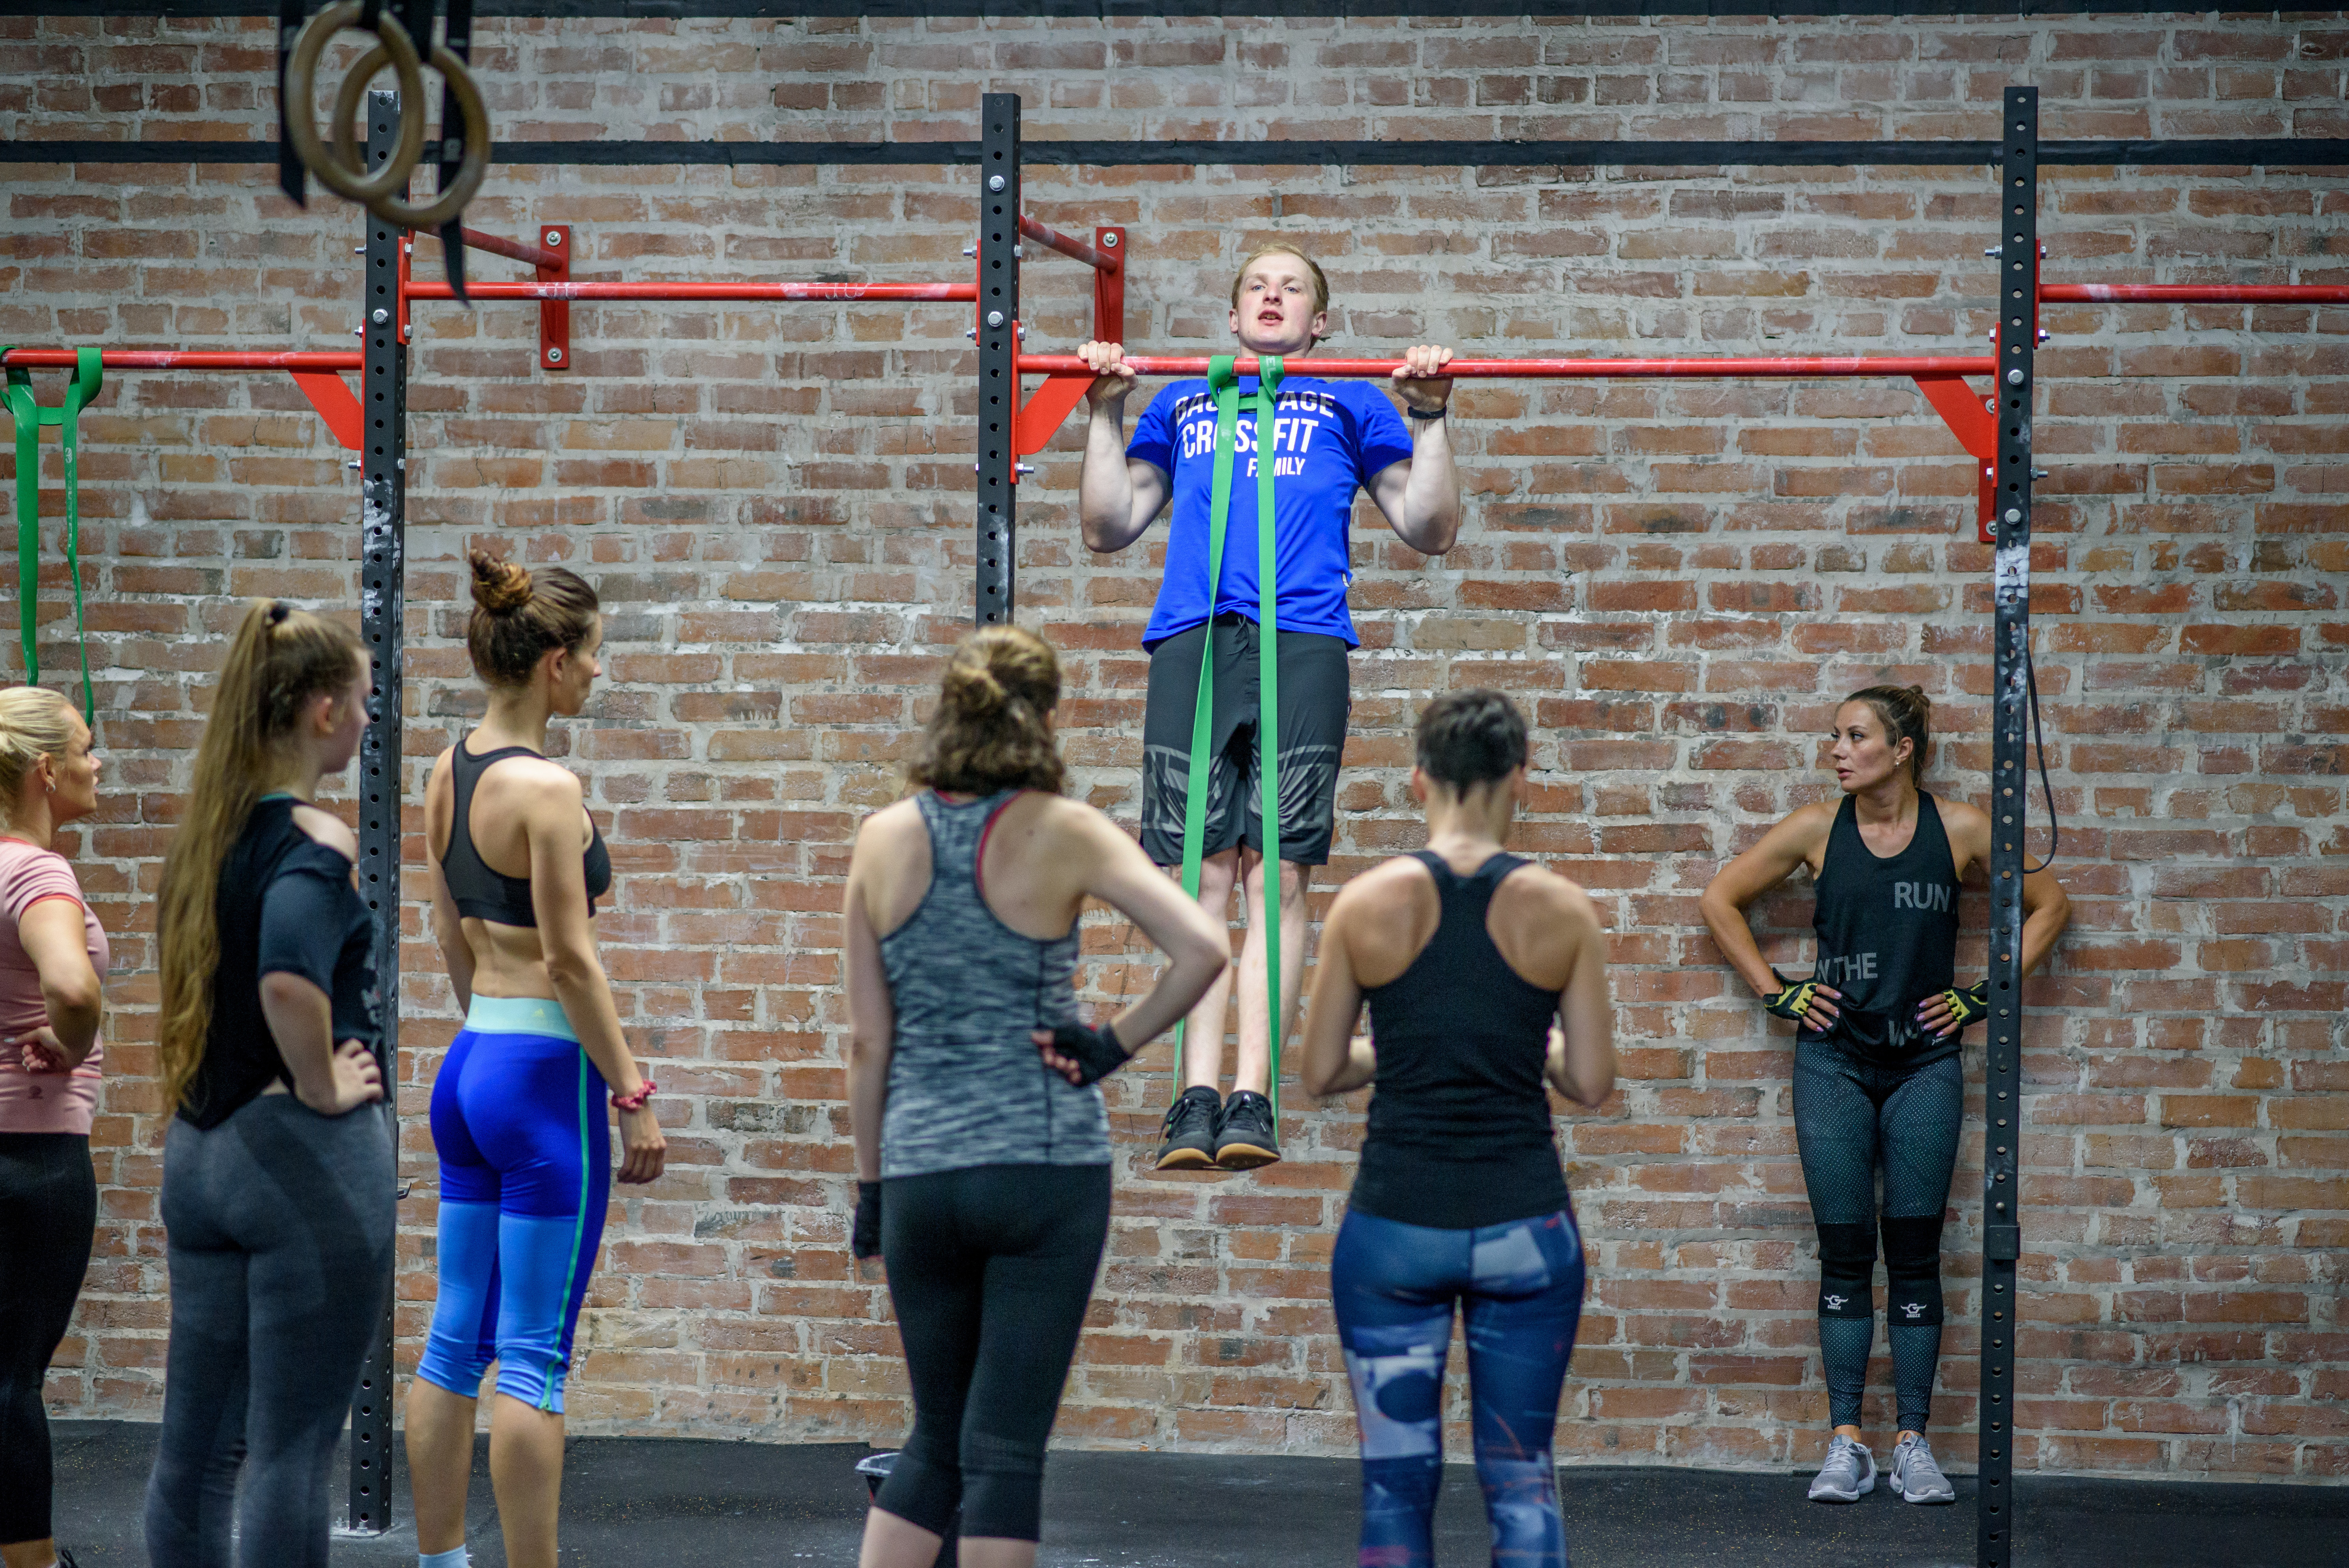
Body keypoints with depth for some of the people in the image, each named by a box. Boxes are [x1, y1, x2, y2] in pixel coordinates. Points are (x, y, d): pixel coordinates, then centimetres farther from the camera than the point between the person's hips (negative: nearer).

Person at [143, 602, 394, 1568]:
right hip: (304, 1159, -8)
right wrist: (323, 1087, -18)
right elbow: (290, 981, -32)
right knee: (291, 1451, -3)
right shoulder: (314, 841, -15)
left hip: (198, 1151, 8)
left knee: (195, 1443, 11)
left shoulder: (204, 834, 10)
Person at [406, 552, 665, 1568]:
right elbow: (570, 960, -17)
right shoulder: (546, 788, -17)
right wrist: (634, 1097, -13)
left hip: (469, 1065, 9)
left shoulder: (448, 774, 8)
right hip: (545, 1075, -9)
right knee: (534, 1357, -5)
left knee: (456, 1338, 12)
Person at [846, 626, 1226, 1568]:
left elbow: (867, 1041, 5)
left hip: (921, 1175, 3)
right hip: (1047, 1167, -3)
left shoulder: (883, 841, 2)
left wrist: (871, 1182, 13)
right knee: (1006, 1448, 1)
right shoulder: (1064, 834, -7)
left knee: (935, 1441, 16)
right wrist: (1117, 1043, -5)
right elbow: (1202, 948, -17)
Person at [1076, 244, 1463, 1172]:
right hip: (1193, 640, 1)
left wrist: (1429, 416, 8)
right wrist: (1106, 410, 17)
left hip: (1302, 642, -1)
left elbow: (1430, 529, 17)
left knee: (1277, 870, -10)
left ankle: (1253, 1098, -13)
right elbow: (1109, 527, 24)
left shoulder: (1351, 405, 24)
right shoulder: (1181, 402, 30)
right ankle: (1197, 1097, -9)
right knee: (1202, 869, -7)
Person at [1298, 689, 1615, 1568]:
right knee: (1520, 1478, 9)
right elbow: (1593, 1083, -1)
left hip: (1397, 1222, 0)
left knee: (1397, 1483, 8)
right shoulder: (1561, 910, -3)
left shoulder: (1367, 904, -4)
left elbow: (1319, 1074, 1)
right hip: (1522, 1223, 0)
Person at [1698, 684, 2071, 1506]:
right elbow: (1721, 899, 10)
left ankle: (1913, 1442, 7)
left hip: (1925, 1064, 0)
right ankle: (1845, 1444, 6)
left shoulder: (1959, 829, -3)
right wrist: (1775, 991, 4)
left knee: (1914, 1252, 1)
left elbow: (2048, 905, 9)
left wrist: (1985, 993, 3)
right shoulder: (1819, 829, -1)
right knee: (1845, 1252, 1)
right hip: (1835, 1064, 0)